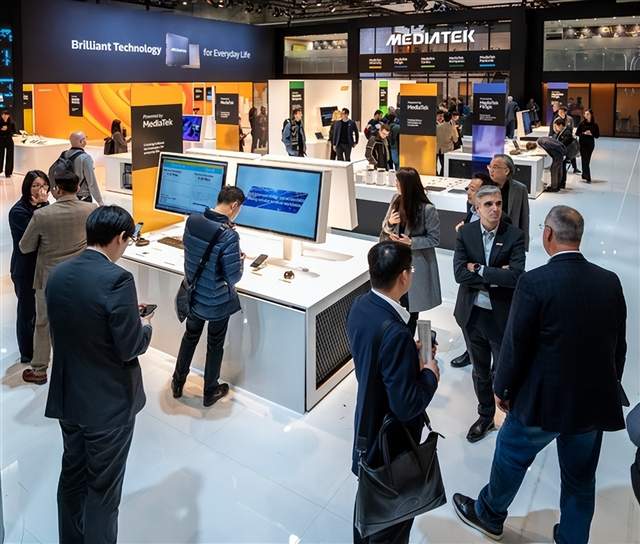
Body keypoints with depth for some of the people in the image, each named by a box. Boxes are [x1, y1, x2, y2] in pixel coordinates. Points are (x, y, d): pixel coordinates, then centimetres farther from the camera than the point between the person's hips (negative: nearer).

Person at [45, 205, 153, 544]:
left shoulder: (57, 274, -1)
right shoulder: (116, 279, -24)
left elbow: (73, 326, 8)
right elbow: (130, 349, -21)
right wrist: (144, 326, -1)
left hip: (67, 396, 7)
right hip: (109, 402, -7)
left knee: (72, 475, 25)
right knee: (103, 489, 11)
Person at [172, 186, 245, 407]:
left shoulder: (192, 221, -10)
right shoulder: (229, 235, -29)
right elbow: (234, 277, -23)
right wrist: (240, 260, -3)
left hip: (194, 295, 5)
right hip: (218, 303, -5)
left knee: (190, 337, 26)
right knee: (215, 346, 16)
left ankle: (177, 384, 41)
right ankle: (210, 392, 34)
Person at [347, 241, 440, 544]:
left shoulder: (360, 307, -9)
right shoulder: (395, 333, -36)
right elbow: (406, 406, -29)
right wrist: (430, 374, -13)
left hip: (367, 428, 8)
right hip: (390, 443, -8)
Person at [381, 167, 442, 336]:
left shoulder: (427, 209, -19)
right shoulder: (396, 201, -1)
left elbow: (434, 239, -11)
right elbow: (386, 229, 10)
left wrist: (411, 242, -21)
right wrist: (389, 222, -13)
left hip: (415, 263, -5)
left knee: (409, 305, 9)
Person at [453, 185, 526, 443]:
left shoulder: (515, 235, -11)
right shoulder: (465, 233, -5)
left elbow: (515, 277, -23)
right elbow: (459, 273, -15)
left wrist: (479, 270, -19)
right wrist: (496, 277, -20)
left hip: (502, 316, -3)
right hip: (472, 314, 3)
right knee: (480, 370, 20)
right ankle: (485, 416, 40)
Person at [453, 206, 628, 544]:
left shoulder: (534, 282, -21)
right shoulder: (610, 282, -4)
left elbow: (516, 345, -16)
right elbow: (619, 345, 5)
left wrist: (502, 388, 1)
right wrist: (608, 388, 20)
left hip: (543, 399, -4)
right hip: (595, 399, 5)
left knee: (510, 455, 21)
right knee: (580, 478, 22)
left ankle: (489, 515, 42)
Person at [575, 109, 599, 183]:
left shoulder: (595, 125, 1)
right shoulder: (582, 123, 0)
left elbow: (597, 135, 2)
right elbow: (577, 133, 1)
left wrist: (591, 134, -16)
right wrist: (584, 133, -15)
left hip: (590, 144, 1)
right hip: (582, 143, -1)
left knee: (587, 160, 6)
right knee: (584, 160, -9)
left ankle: (584, 175, 23)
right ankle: (588, 178, -10)